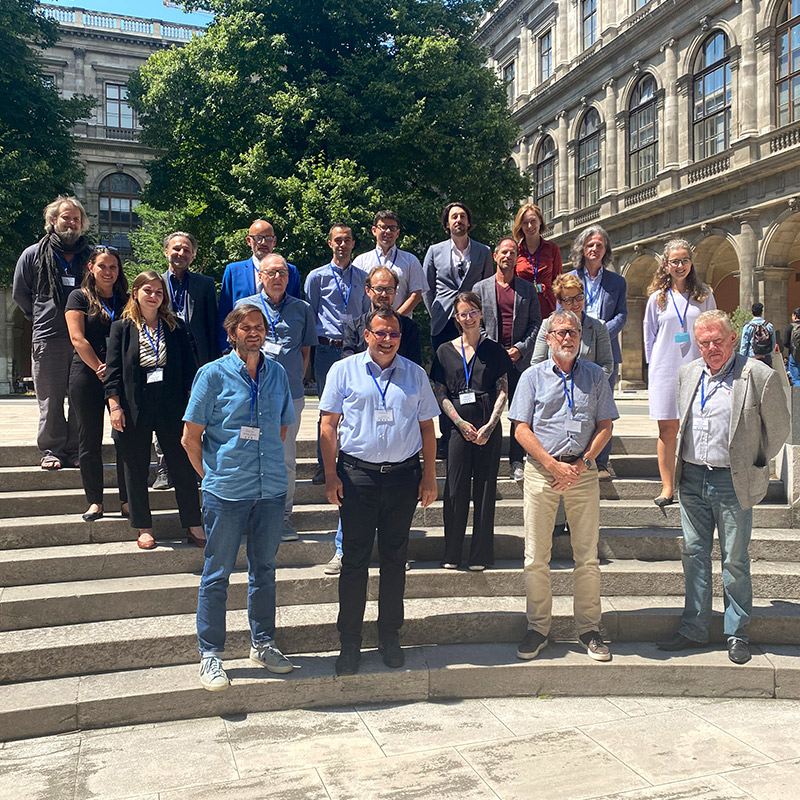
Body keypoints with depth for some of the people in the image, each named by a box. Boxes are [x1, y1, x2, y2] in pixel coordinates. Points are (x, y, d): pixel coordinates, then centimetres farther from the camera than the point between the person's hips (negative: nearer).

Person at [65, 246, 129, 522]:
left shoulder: (126, 300, 13)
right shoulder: (79, 297, 5)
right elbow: (78, 338, -4)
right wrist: (100, 369, -10)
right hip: (87, 376, -2)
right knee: (90, 441, 2)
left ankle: (127, 500, 6)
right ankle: (95, 501, 11)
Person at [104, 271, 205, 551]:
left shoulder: (175, 327, 8)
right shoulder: (122, 327, 5)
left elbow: (189, 367, 7)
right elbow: (113, 369, 1)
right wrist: (115, 406, -7)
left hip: (171, 407, 1)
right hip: (134, 409, 0)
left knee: (183, 466, 2)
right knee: (136, 470, 7)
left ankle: (193, 525, 12)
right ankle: (143, 528, 20)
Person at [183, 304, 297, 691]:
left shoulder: (277, 374, 8)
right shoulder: (213, 374, -4)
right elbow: (191, 436, -1)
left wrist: (267, 464, 13)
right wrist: (212, 474, 0)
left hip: (271, 488, 4)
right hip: (226, 491, -4)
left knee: (264, 569, 15)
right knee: (216, 574, 5)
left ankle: (263, 643, 30)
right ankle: (210, 653, 18)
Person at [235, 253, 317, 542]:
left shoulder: (302, 309, 12)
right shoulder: (244, 306, 10)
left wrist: (295, 379, 5)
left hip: (291, 394, 1)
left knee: (287, 458, 5)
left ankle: (283, 516, 16)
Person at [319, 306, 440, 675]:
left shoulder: (415, 374, 10)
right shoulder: (344, 370, 4)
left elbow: (426, 427, 12)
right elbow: (328, 425, 2)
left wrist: (429, 476, 6)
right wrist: (330, 475, -5)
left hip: (404, 476, 2)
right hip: (357, 475, -2)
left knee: (395, 558, 10)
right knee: (354, 560, 2)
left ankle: (390, 636, 25)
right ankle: (349, 642, 15)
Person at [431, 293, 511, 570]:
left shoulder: (494, 349, 7)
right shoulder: (445, 351, 8)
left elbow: (503, 391, 3)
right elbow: (440, 394, 5)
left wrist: (490, 425, -9)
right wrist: (461, 423, -7)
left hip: (489, 428, 0)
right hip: (458, 426, 1)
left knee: (485, 488, 2)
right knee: (456, 489, 1)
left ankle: (480, 555, 12)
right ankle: (452, 554, 11)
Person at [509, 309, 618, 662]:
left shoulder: (595, 376, 10)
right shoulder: (533, 376, 6)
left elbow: (605, 426, 7)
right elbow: (522, 429, 0)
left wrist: (581, 464, -8)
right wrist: (554, 465, -11)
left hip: (582, 471, 1)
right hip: (541, 471, -1)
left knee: (587, 556, 5)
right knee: (536, 557, 2)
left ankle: (589, 629, 17)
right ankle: (538, 628, 14)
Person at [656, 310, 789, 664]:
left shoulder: (760, 376, -9)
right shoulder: (687, 373, 7)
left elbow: (778, 429, 0)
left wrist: (753, 466, 7)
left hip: (732, 482, -5)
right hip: (691, 478, 5)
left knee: (735, 560, 5)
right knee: (694, 555, 11)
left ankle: (737, 633, 22)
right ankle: (693, 630, 22)